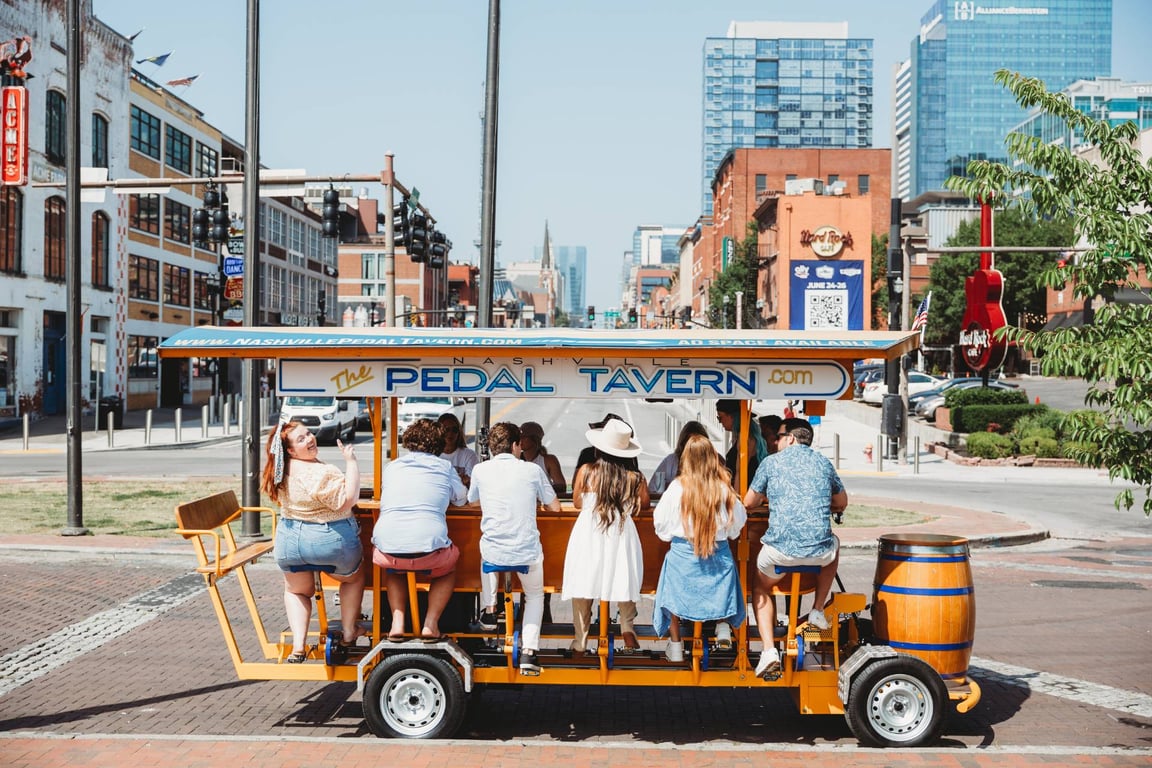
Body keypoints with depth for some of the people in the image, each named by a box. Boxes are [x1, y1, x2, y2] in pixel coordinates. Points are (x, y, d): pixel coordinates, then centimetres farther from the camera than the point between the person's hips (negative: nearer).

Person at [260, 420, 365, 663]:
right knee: (353, 579, 27)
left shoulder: (282, 471, -1)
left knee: (297, 591, 29)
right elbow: (348, 498, -31)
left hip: (290, 539, 5)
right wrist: (351, 461, -29)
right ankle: (348, 634, 28)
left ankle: (298, 645, 11)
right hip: (332, 539, -5)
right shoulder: (321, 474, -26)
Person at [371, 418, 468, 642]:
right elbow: (462, 499, 29)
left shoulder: (392, 467, 17)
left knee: (394, 569, 39)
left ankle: (397, 622, 19)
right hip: (428, 548, -2)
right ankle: (431, 624, 16)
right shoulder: (445, 468, 12)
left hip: (387, 550, 2)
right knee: (448, 568, 33)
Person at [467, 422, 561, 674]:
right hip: (527, 552, -1)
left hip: (493, 552, 1)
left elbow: (471, 499, 21)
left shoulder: (481, 470, 1)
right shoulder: (532, 470, -3)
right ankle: (528, 652, 9)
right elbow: (554, 507, 8)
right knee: (535, 595, 26)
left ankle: (489, 610, 34)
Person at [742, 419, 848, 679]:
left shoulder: (772, 462, 6)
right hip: (820, 551, 2)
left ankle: (769, 650, 8)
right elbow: (841, 503, 27)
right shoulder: (824, 463, 14)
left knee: (761, 588, 28)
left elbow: (749, 502, 15)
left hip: (779, 550, -2)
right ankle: (818, 611, 30)